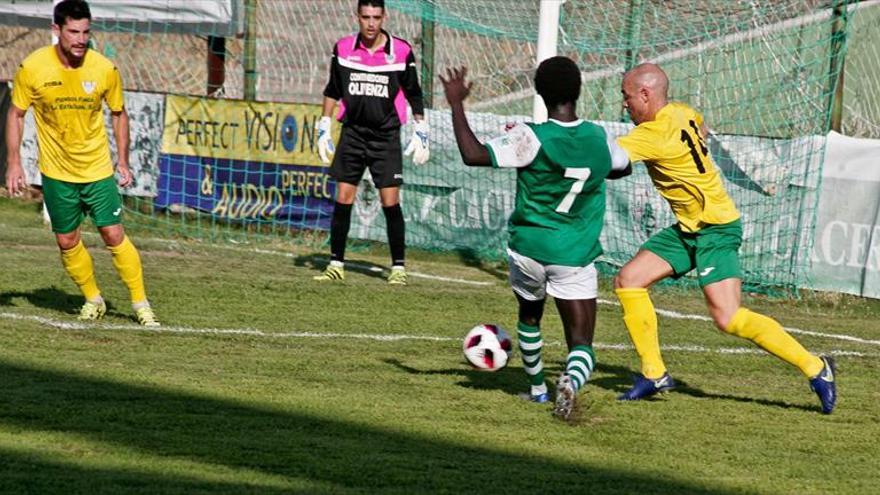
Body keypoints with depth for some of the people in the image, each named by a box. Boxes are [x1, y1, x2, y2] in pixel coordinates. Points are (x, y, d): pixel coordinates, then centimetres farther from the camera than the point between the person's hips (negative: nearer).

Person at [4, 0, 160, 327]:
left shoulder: (105, 69, -12)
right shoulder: (32, 68, -14)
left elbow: (118, 113, 5)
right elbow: (16, 114, 0)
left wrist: (123, 162, 3)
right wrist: (14, 163, -6)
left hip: (98, 170, -1)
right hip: (56, 173, 1)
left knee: (114, 236, -5)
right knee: (67, 243, 7)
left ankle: (141, 305, 6)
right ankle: (93, 300, 27)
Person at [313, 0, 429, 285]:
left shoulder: (401, 52, -6)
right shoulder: (343, 49, 0)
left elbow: (414, 95, 4)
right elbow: (332, 91, 12)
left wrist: (421, 135, 3)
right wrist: (324, 129, 9)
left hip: (386, 136, -2)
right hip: (352, 132, 2)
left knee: (390, 202, -5)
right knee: (343, 199, 0)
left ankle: (399, 267, 3)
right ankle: (336, 264, 7)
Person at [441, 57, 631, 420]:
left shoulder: (532, 139, -15)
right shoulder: (599, 139, -1)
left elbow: (473, 155, -21)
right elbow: (622, 167, 21)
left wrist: (456, 105, -12)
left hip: (528, 248, 0)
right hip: (575, 255, 0)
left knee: (529, 316, 30)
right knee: (581, 345, 0)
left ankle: (537, 388, 41)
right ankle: (571, 380, -32)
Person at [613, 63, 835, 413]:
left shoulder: (656, 134, -24)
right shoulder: (682, 113, 3)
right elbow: (701, 129, 26)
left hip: (716, 229, -10)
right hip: (688, 229, 10)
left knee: (728, 319, -16)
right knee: (628, 281, 3)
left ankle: (815, 368, -5)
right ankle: (654, 374, 9)